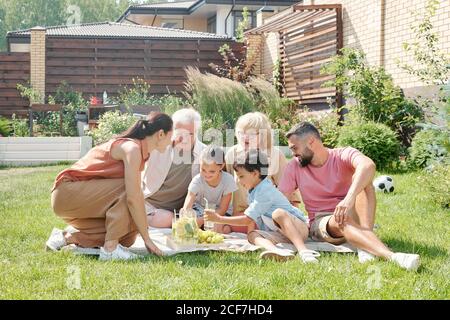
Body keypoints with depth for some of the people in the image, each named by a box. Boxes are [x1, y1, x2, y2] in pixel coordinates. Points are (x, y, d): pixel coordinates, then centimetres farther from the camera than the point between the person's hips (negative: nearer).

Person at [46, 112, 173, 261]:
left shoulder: (139, 151, 9)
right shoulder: (132, 148, -21)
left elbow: (138, 194, 9)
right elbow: (134, 198, -27)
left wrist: (145, 232, 6)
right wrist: (147, 239, -22)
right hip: (67, 192, -10)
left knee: (127, 237, 1)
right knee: (126, 189, -24)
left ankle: (68, 237, 9)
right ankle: (110, 248, -21)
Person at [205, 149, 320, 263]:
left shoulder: (265, 191, -16)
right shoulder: (254, 191, 14)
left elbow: (248, 219, -18)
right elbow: (252, 221, 21)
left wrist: (219, 219, -15)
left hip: (298, 228, -8)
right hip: (280, 235, 8)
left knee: (278, 213, -37)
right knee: (252, 235, -18)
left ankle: (303, 250, -53)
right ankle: (277, 251, -51)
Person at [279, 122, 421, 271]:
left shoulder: (343, 155, -8)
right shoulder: (295, 167, 3)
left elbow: (368, 165, -31)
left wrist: (350, 198, -46)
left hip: (352, 215, 0)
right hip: (320, 223, 0)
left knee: (361, 178, -25)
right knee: (341, 220, -35)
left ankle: (365, 248, -41)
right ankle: (391, 256, -55)